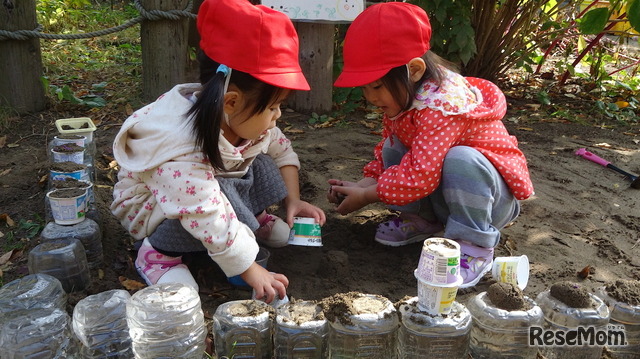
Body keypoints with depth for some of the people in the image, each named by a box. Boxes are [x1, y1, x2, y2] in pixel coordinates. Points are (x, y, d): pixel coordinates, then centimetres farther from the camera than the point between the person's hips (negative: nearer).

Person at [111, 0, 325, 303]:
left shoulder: (246, 117, -17)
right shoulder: (182, 156, -41)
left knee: (260, 164, -11)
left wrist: (293, 200, -10)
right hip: (150, 207, -7)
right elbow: (213, 224, -40)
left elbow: (282, 151, 0)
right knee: (226, 197, -35)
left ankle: (254, 217, 11)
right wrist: (253, 273, -34)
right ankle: (158, 253, -13)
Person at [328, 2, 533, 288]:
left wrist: (365, 196, -25)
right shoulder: (400, 95, -5)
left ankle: (474, 248, -18)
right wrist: (362, 185, -14)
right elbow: (386, 149, 3)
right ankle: (423, 221, 5)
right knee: (392, 150, -12)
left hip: (493, 195, -7)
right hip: (441, 195, 7)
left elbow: (420, 175, -37)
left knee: (460, 160, -38)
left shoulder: (442, 103, -33)